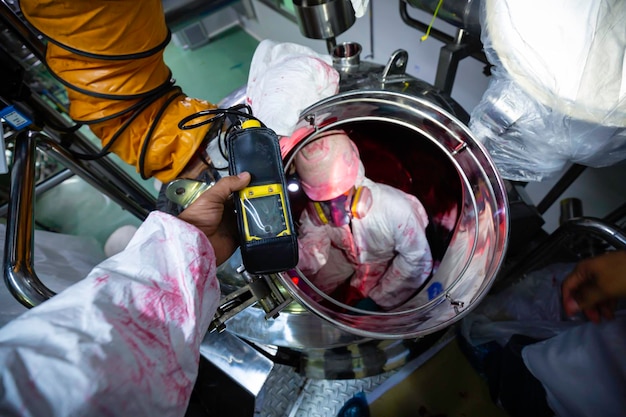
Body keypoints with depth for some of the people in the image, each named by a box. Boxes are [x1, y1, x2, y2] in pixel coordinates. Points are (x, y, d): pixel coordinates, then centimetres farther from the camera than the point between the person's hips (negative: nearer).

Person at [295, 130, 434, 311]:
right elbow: (312, 259, -22)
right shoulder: (315, 212, -24)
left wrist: (376, 297, -18)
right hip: (347, 258, 4)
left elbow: (416, 259, -24)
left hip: (391, 265, -3)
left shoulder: (395, 208, -38)